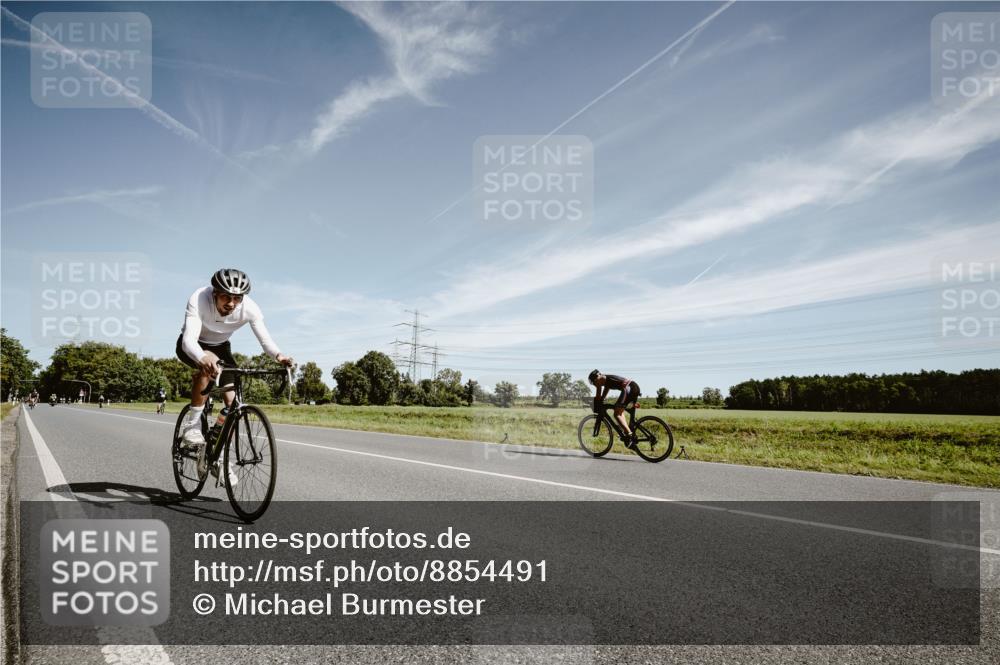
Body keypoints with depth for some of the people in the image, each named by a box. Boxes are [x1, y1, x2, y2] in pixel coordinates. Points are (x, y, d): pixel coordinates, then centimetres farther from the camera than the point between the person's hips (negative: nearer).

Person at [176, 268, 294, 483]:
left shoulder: (250, 308, -29)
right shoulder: (199, 300, -36)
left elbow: (265, 339, -33)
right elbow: (189, 340, -46)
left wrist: (278, 356, -56)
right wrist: (204, 358, -68)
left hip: (220, 347, 3)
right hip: (191, 347, -3)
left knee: (233, 402, -10)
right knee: (208, 366, -38)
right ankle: (192, 422, -20)